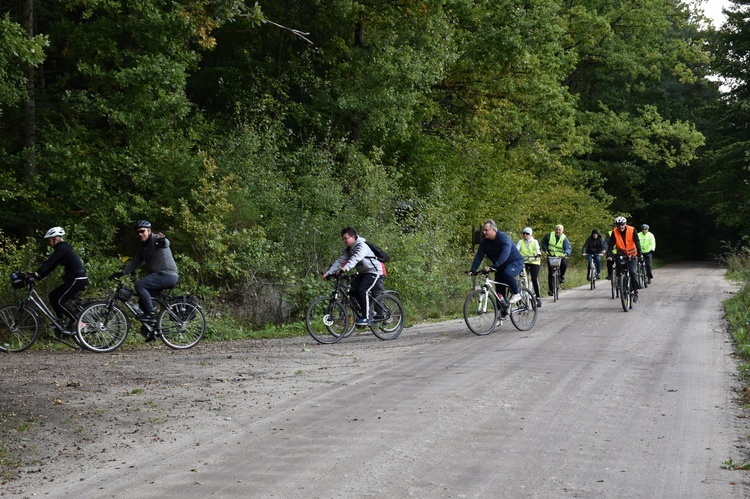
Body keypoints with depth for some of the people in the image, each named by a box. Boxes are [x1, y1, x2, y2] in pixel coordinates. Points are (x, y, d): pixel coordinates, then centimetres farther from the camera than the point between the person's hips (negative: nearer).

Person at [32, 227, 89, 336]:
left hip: (78, 280, -10)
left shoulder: (62, 248, -13)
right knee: (53, 296, 10)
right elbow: (51, 265, 16)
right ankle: (62, 322, 14)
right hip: (74, 279, 10)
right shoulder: (63, 248, 16)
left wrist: (37, 274, -30)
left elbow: (49, 263, -24)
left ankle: (76, 323, -3)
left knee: (59, 301, -10)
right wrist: (39, 276, 8)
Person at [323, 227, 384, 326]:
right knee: (353, 290, -7)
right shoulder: (348, 249, 4)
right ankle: (363, 312, 8)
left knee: (362, 290, -24)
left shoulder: (362, 246, -24)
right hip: (363, 272, 9)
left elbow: (355, 258, -41)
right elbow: (339, 260, -3)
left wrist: (345, 269, -57)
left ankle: (366, 318, -17)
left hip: (374, 271, -9)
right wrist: (328, 273, -14)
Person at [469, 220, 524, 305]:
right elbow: (479, 256, -8)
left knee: (507, 273, -37)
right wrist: (473, 270, -22)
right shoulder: (484, 242, -4)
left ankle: (516, 294, -16)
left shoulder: (503, 237, -24)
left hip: (515, 262, -7)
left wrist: (494, 265, -51)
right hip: (501, 266, 7)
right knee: (499, 290, 0)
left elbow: (505, 253, -39)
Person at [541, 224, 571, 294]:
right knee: (550, 273, -5)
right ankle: (551, 289, 3)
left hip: (560, 257, -1)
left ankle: (561, 276, -2)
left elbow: (568, 248, -18)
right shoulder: (550, 235, -1)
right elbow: (543, 241, 14)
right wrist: (545, 249, 0)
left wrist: (566, 254, -40)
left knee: (564, 264, -32)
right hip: (551, 256, 1)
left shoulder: (564, 238, -7)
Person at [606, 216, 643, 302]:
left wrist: (639, 253, -31)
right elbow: (611, 244, -16)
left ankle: (636, 292, -10)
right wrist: (609, 255, -31)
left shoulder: (632, 230, -15)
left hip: (632, 255, -2)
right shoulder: (615, 232, -11)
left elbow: (637, 242, -19)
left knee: (633, 272, -17)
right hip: (621, 255, 2)